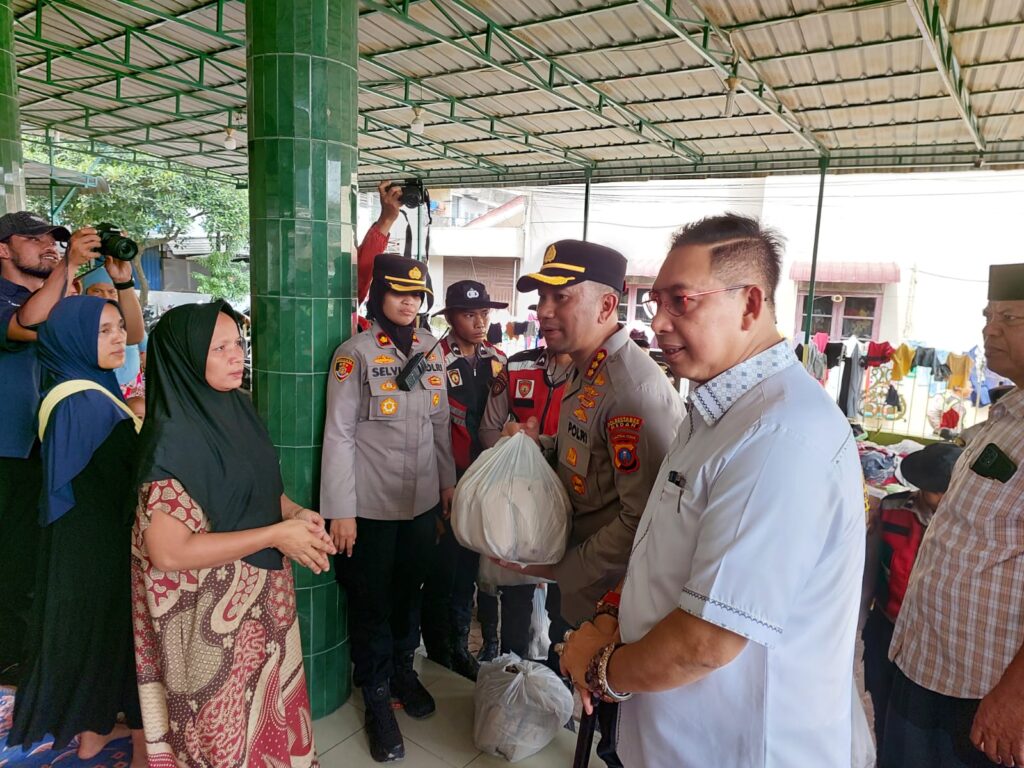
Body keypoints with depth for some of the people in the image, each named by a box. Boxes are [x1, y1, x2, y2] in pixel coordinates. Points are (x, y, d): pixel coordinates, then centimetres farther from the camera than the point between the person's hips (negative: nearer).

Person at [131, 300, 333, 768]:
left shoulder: (237, 407, -1)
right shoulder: (173, 437, -24)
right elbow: (168, 552, -27)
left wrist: (295, 512, -8)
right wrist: (276, 535, -24)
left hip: (263, 593, 7)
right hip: (213, 609, -7)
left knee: (268, 700, 25)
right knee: (228, 721, 16)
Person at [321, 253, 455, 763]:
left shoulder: (431, 349, 4)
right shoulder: (355, 353, -11)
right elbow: (338, 434, -12)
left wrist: (448, 481, 12)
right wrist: (340, 511, -14)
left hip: (423, 500, 5)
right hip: (371, 505, -4)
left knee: (410, 589, 20)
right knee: (371, 600, 11)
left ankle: (404, 670, 43)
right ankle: (377, 697, 30)